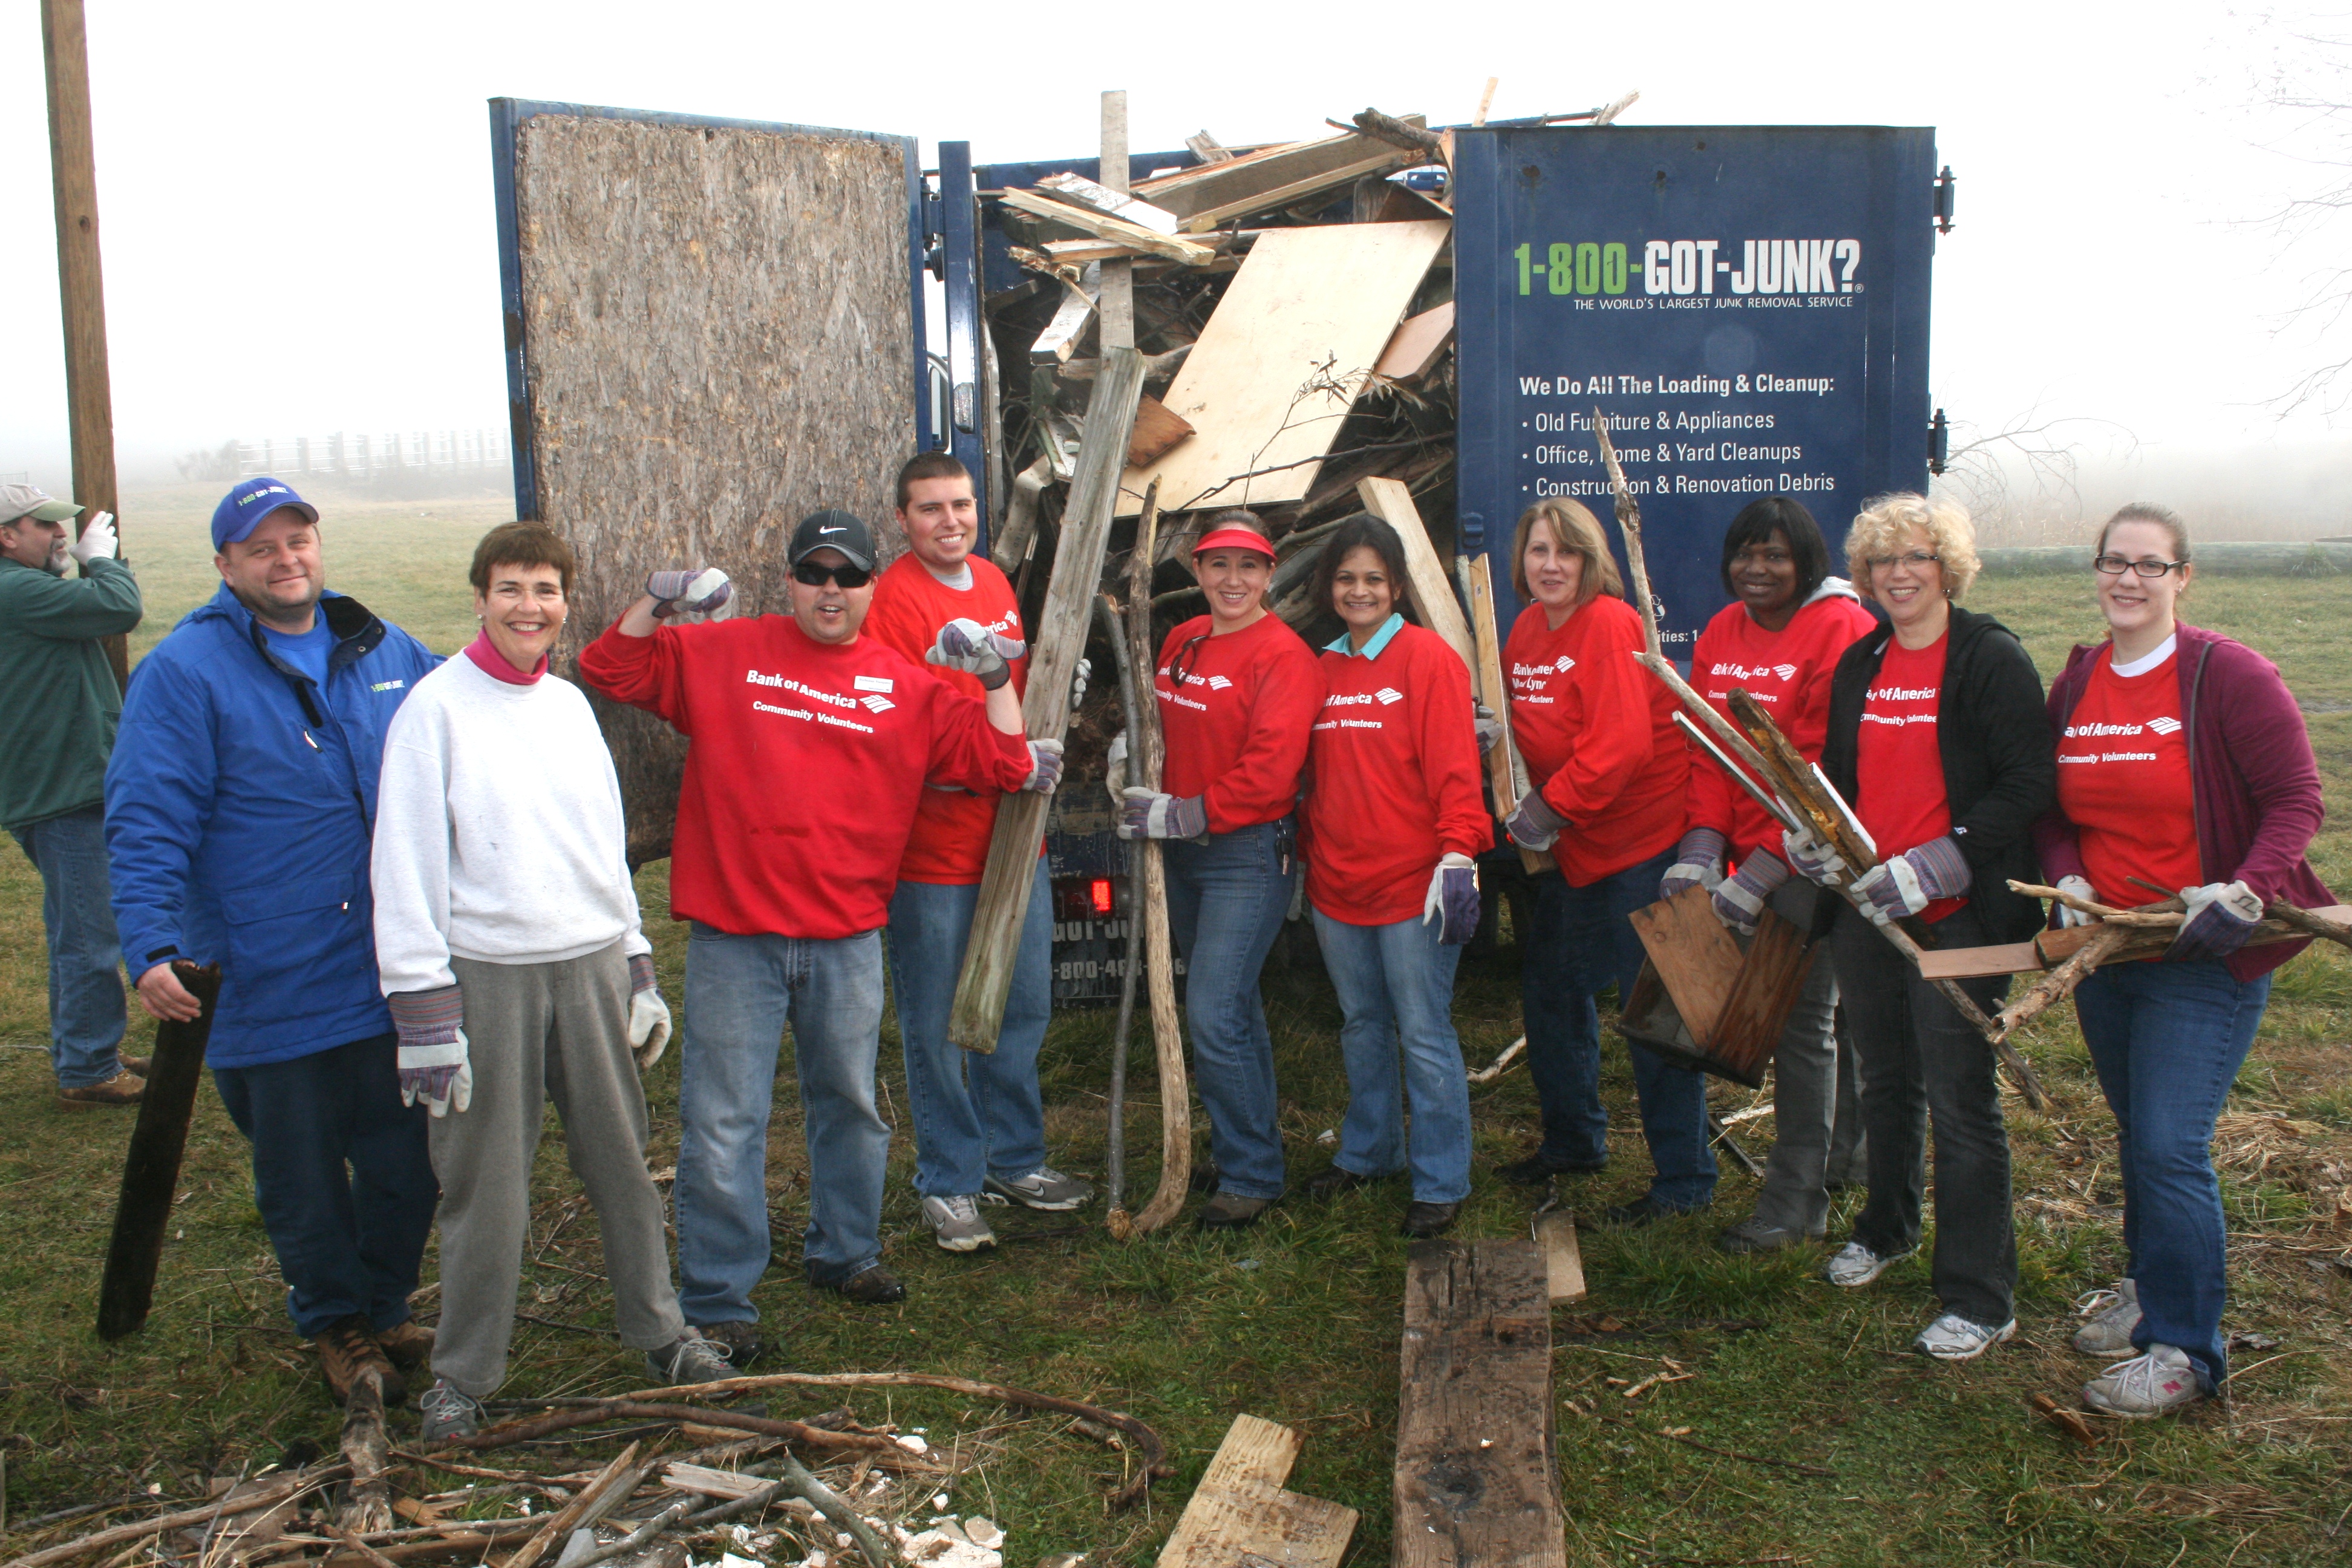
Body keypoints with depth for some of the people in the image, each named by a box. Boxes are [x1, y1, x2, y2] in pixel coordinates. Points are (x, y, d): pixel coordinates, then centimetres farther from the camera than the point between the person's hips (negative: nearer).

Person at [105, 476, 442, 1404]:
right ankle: (336, 1324, 32)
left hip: (395, 976, 4)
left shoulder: (387, 653, 8)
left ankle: (385, 1305, 34)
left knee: (406, 1161, 12)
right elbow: (145, 825, -12)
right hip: (272, 991, -4)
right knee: (302, 1176, 11)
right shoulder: (183, 674, -7)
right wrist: (151, 947, -20)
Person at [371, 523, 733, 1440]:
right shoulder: (437, 707, -5)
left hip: (592, 968, 5)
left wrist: (638, 973, 15)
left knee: (623, 1161, 11)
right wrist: (424, 1010, -12)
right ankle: (462, 1374, 18)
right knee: (485, 1184, 3)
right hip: (487, 976, -4)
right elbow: (405, 864, -8)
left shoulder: (570, 704, 11)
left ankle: (660, 1332, 26)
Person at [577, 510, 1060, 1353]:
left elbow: (1002, 762, 6)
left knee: (850, 1107, 18)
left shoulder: (909, 685, 8)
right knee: (723, 1124, 0)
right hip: (733, 941, -2)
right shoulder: (723, 653, 4)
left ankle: (846, 1252, 39)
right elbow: (611, 669, 6)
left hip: (848, 942, 3)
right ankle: (717, 1300, 11)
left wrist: (997, 676, -4)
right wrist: (659, 601, -7)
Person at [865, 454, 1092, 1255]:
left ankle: (1015, 1157, 33)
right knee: (937, 1027, 4)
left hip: (1013, 837, 7)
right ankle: (950, 1183, 19)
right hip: (932, 850, -7)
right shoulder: (893, 600, -14)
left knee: (1024, 1008, 16)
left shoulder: (995, 582, 10)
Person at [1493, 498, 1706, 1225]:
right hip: (1572, 845, 9)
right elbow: (1528, 728, 19)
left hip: (1643, 840, -9)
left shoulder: (1610, 624, -17)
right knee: (1550, 988, 18)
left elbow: (1620, 743, -26)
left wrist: (1550, 806, -22)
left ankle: (1684, 1180, 7)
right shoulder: (1526, 629, 9)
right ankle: (1573, 1140, 37)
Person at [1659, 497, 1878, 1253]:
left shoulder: (1841, 631, -13)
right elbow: (1709, 749, 8)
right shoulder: (1721, 635, 10)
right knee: (1815, 1007, 17)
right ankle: (1849, 1147, 35)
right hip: (1748, 854, 7)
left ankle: (1794, 1202, 5)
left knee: (1803, 1019, -3)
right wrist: (1701, 850, -5)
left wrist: (1762, 872, -18)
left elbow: (1824, 767, -16)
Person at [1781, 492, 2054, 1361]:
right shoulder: (1859, 665, 11)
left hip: (1956, 914, -6)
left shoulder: (1993, 660, -9)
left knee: (1960, 1099, -3)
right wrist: (1809, 830, -2)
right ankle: (1887, 1226, 42)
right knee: (1886, 1080, 21)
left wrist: (1947, 862, -23)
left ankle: (1981, 1299, 7)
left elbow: (2031, 782, -14)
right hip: (1866, 907, 6)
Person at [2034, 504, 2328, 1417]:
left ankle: (2185, 1350, 3)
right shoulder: (2073, 686, 6)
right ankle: (2149, 1284, 38)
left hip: (2204, 958, -6)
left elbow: (2297, 802, -12)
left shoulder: (2229, 676, -11)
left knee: (2171, 1147, -10)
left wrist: (2242, 894, -26)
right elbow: (2051, 810, 13)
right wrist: (2067, 880, -6)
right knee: (2137, 1135, 18)